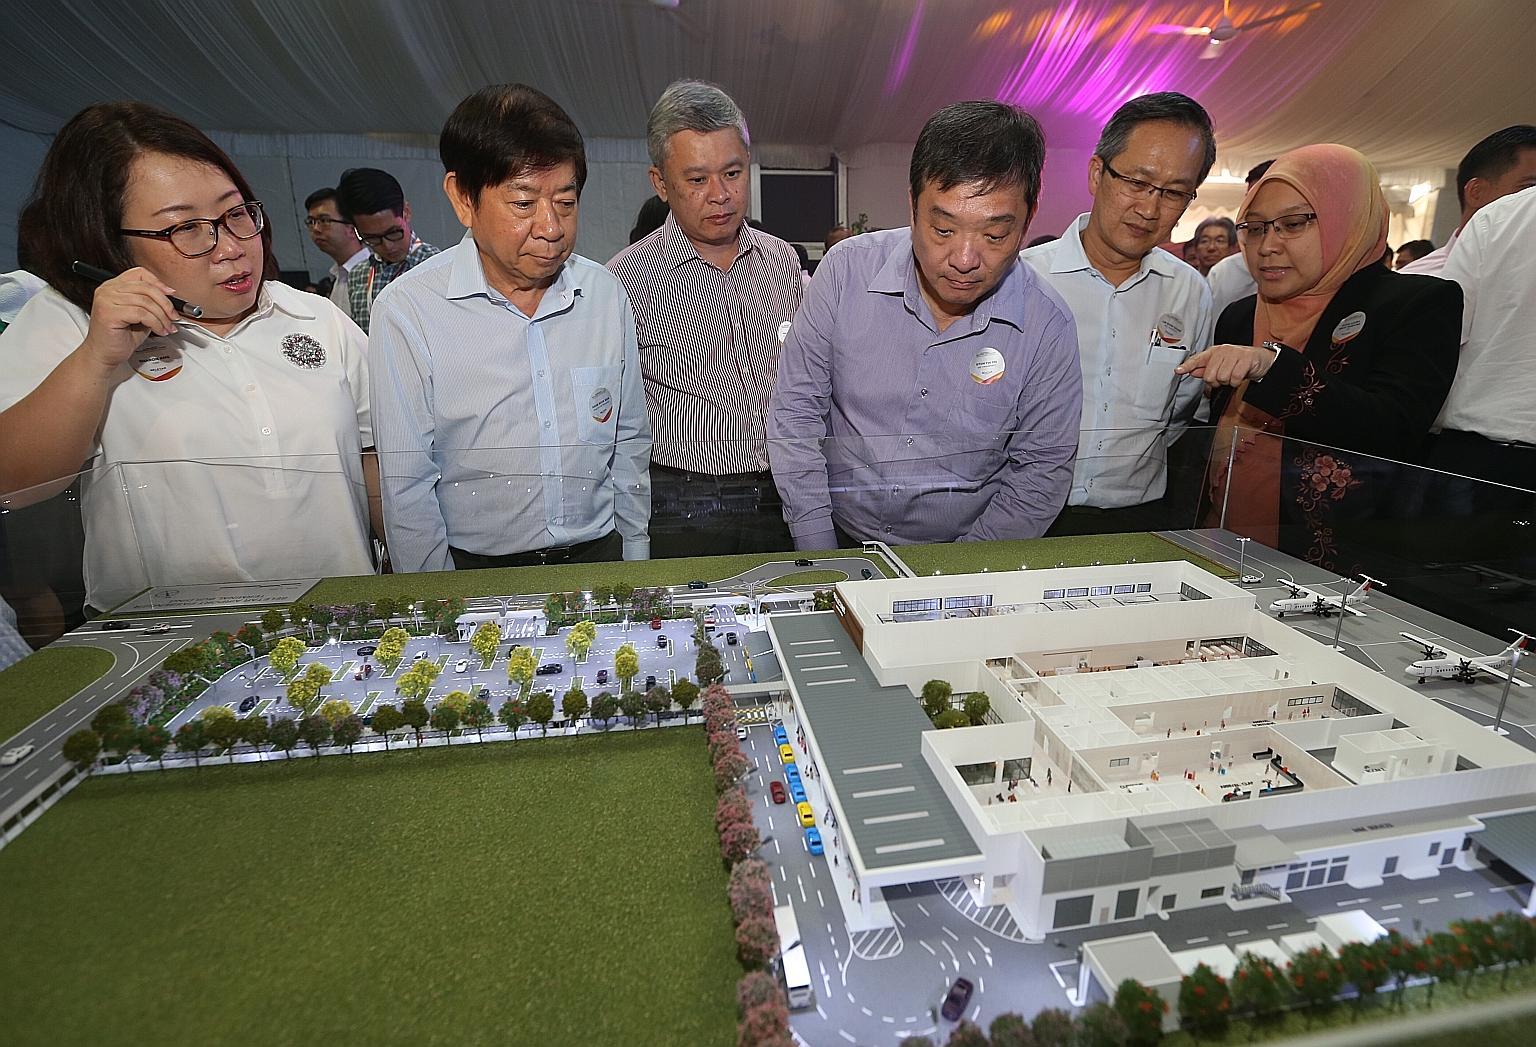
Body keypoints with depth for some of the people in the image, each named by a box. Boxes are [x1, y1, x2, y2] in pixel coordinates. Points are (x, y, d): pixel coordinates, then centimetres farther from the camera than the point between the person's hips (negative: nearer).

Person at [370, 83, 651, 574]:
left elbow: (629, 445, 5)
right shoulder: (406, 310, -11)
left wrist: (636, 571, 7)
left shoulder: (606, 294, -1)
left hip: (598, 555, 3)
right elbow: (408, 488, -8)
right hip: (475, 571, -2)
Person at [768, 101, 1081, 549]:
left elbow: (1040, 471, -1)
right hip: (840, 538, -2)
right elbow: (796, 412, -6)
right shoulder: (847, 270, -11)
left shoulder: (1048, 325, -10)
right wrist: (821, 560, -7)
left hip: (966, 560, 3)